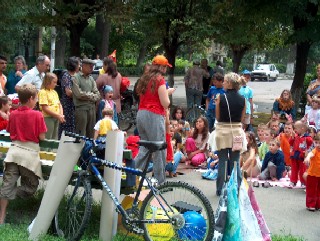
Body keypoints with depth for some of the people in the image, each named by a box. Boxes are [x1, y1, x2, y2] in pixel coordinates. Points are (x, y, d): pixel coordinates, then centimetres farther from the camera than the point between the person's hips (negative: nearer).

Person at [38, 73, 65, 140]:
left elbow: (59, 104, 16)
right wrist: (58, 115, -14)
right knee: (47, 139, -6)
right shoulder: (43, 92, -10)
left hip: (56, 118, 8)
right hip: (48, 118, -8)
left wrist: (61, 115, -3)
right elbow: (45, 108, -15)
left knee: (55, 139, 14)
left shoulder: (54, 92, 14)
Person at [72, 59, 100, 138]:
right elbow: (78, 94, -13)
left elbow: (97, 95, 10)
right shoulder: (75, 78, -3)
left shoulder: (91, 79, 16)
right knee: (81, 135, -7)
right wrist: (91, 94, 0)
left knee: (91, 134, 8)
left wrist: (87, 95, -7)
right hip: (81, 108, -6)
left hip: (92, 108, 6)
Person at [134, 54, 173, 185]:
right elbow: (165, 103, -13)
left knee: (144, 148, 17)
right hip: (154, 116, -8)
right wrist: (168, 93, 7)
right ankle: (160, 182, 4)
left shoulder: (144, 78, 14)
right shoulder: (160, 80, -9)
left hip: (141, 114, 8)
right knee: (159, 150, 0)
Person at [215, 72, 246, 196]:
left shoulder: (221, 97, -10)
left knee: (222, 162, 6)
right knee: (235, 162, 11)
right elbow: (242, 118, 5)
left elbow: (217, 117, -2)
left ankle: (220, 189, 9)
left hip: (223, 131, -2)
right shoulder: (242, 100, -1)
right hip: (237, 131, 2)